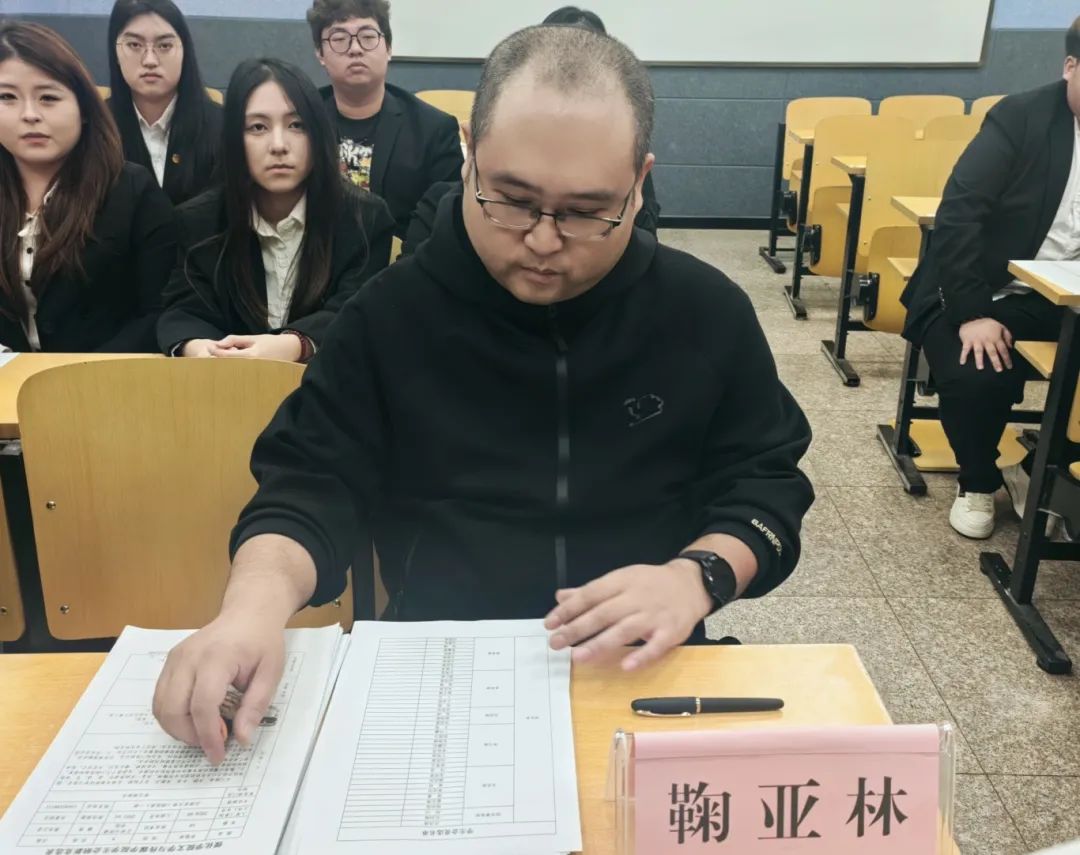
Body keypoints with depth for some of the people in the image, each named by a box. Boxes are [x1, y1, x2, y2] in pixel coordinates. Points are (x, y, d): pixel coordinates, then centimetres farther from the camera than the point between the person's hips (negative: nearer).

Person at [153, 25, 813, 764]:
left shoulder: (706, 311, 0)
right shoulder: (392, 313, -2)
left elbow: (765, 483, 5)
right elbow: (310, 486, -2)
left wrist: (697, 576, -15)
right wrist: (259, 599, -23)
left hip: (641, 672, 3)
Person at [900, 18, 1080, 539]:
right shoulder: (1021, 118, -6)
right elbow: (958, 214, -14)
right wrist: (972, 314, -23)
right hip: (989, 292, -3)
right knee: (976, 378, -30)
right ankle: (977, 484, 3)